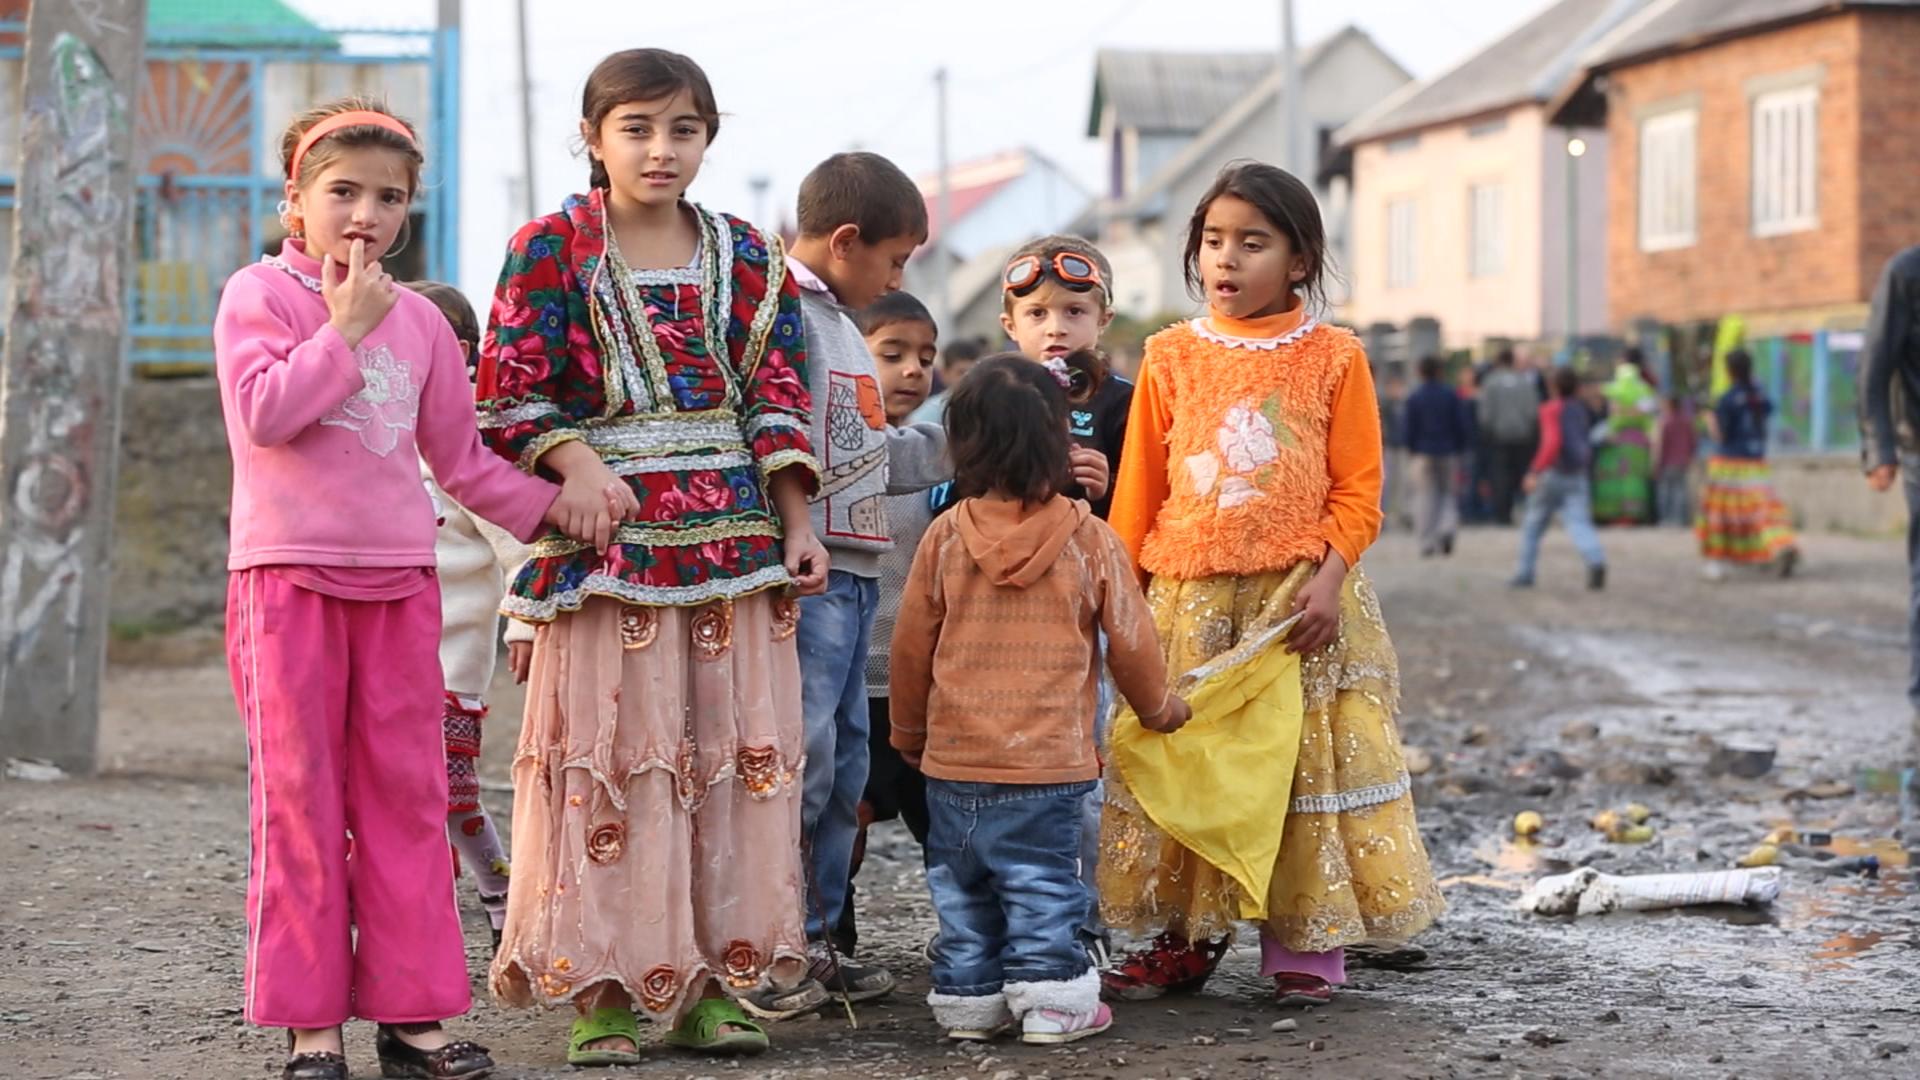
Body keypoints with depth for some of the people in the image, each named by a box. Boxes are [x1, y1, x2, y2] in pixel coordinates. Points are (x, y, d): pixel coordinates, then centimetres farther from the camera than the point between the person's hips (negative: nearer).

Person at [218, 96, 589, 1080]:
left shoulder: (420, 321, 13)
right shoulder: (260, 294, -2)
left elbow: (460, 457, 18)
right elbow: (262, 414, -18)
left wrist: (547, 504, 8)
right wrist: (345, 329, -13)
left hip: (399, 576, 5)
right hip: (289, 573, -4)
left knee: (406, 793, 5)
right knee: (300, 794, -1)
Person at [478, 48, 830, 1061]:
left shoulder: (746, 257, 12)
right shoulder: (552, 248, 1)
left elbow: (777, 401, 11)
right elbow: (509, 398, -2)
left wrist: (797, 525, 3)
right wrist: (579, 471, -18)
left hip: (733, 534, 4)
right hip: (607, 534, -4)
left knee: (735, 749, 3)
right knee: (610, 752, -4)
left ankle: (709, 982, 11)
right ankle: (602, 991, 2)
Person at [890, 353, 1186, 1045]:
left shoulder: (945, 538, -2)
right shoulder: (1088, 539, -6)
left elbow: (911, 647, 4)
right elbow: (1129, 640, 1)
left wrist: (909, 734, 20)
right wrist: (1159, 708, 21)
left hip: (953, 760, 2)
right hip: (1048, 761, -2)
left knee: (961, 885, 11)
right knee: (1042, 883, 4)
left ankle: (968, 999, 14)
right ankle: (1053, 997, 2)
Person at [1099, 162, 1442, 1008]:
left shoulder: (1333, 358, 0)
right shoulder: (1171, 357, 6)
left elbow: (1358, 492, 0)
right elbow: (1138, 489, 9)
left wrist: (1329, 577, -13)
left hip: (1298, 599, -2)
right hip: (1187, 602, 2)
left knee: (1302, 769, 1)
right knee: (1181, 770, 5)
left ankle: (1305, 946, 9)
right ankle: (1184, 940, 16)